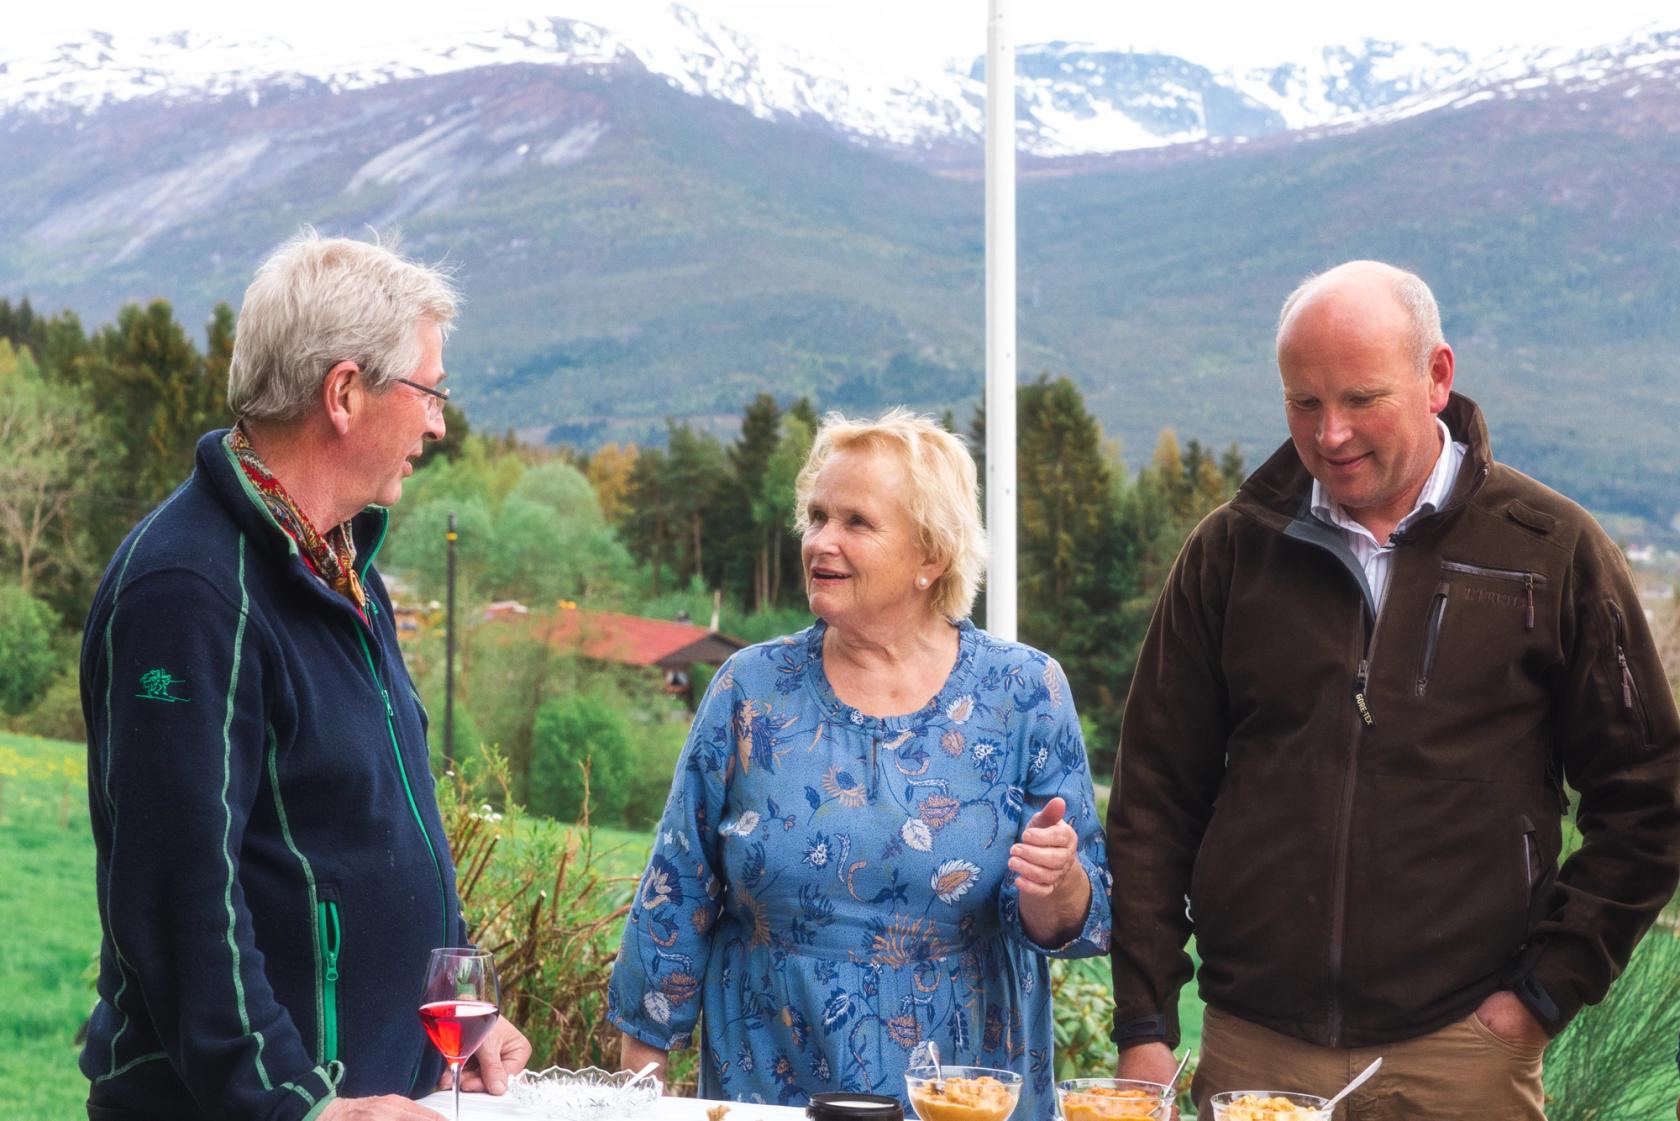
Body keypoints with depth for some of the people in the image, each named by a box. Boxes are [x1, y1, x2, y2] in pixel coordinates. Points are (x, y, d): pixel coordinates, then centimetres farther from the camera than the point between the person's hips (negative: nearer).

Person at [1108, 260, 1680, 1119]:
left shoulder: (1553, 551, 0)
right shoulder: (1231, 551, 5)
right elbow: (1155, 797, 6)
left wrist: (1546, 990, -2)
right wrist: (1143, 1027, 1)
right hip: (1251, 1048, 2)